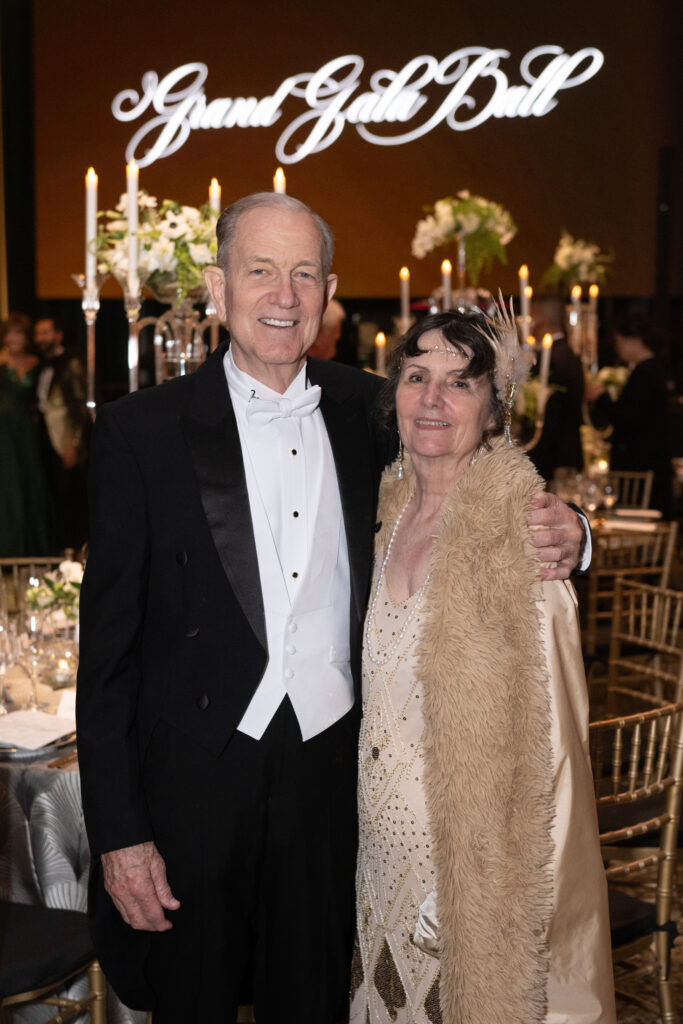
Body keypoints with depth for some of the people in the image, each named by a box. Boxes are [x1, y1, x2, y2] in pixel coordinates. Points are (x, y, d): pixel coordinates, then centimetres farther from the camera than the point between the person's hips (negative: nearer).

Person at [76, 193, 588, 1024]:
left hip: (332, 769, 2)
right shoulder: (142, 431, -6)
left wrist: (554, 538, -10)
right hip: (194, 779, -2)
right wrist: (118, 832, -8)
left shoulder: (369, 413, 2)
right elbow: (109, 643, -6)